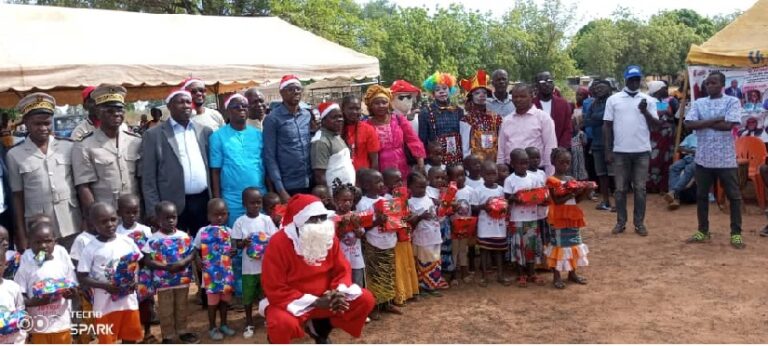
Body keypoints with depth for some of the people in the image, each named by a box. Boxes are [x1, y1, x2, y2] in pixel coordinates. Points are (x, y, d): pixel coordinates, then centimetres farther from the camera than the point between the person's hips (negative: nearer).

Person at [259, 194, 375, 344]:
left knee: (365, 299, -7)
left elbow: (342, 270, 4)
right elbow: (275, 290, -22)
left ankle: (320, 329, 15)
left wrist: (339, 293, -20)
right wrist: (316, 302, -25)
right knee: (283, 323, -39)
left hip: (325, 298, 6)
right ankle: (275, 338, 3)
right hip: (291, 302, -6)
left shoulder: (328, 236, -4)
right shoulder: (279, 243, -22)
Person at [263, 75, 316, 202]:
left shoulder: (308, 115, 7)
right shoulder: (273, 119, -6)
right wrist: (280, 190, -12)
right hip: (288, 186, -4)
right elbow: (270, 157, -8)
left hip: (310, 183, 5)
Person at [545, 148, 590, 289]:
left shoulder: (571, 179, 9)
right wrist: (571, 194, -26)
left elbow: (576, 200, 10)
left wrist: (584, 192, -6)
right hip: (559, 218, -7)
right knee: (559, 245, 0)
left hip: (572, 217, 7)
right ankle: (556, 276, 8)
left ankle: (572, 273, 26)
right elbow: (557, 201, -19)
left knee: (573, 244, 13)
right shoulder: (552, 180, -11)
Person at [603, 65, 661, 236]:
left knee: (640, 188, 5)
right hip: (620, 151, 0)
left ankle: (639, 223, 13)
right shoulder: (613, 99, 3)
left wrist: (645, 112, -15)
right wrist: (608, 150, -1)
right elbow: (607, 125, 3)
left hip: (642, 151, 0)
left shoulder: (648, 100, 5)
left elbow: (656, 125, 2)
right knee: (620, 189, 6)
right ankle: (620, 222, 15)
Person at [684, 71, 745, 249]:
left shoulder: (732, 102, -3)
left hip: (726, 159, -4)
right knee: (701, 195, 10)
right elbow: (689, 124, -7)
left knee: (734, 196, 2)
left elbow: (728, 125, -17)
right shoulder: (699, 103, 8)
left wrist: (703, 123, -8)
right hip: (703, 158, 4)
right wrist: (715, 120, -14)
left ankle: (736, 234, 11)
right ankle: (703, 231, 22)